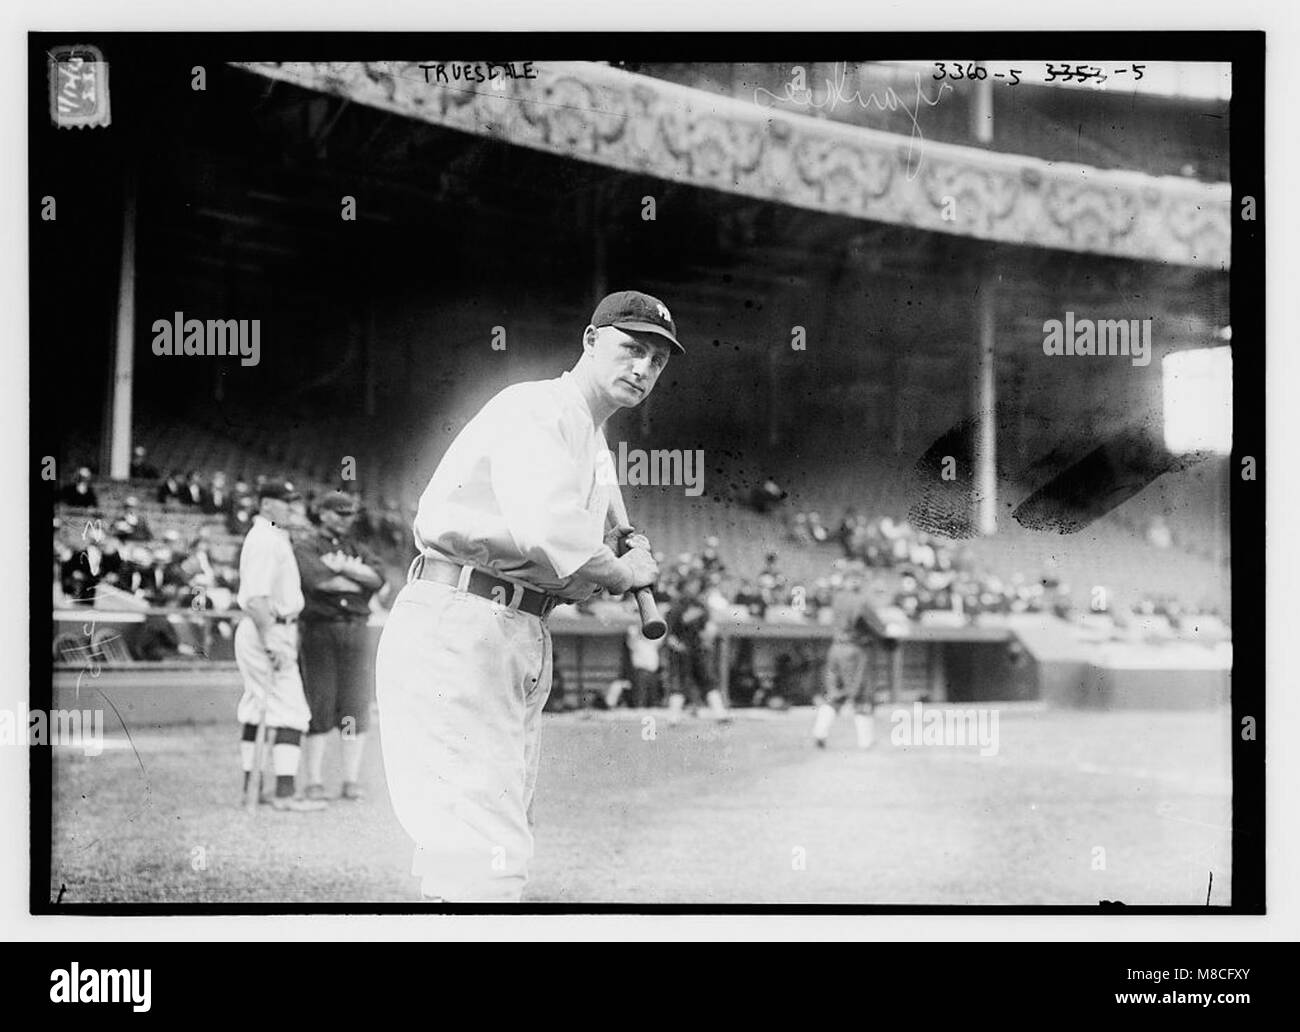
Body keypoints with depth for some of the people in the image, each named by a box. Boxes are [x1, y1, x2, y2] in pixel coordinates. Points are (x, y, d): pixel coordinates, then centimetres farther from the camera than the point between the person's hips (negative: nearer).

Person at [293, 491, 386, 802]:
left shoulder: (357, 549, 20)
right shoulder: (305, 546, 4)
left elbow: (379, 576, 2)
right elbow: (319, 580, -15)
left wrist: (343, 567, -7)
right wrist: (360, 582, -3)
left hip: (355, 630, 4)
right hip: (319, 628, -4)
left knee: (357, 708, 1)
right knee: (319, 709, -6)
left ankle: (352, 781, 5)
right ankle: (314, 782, -2)